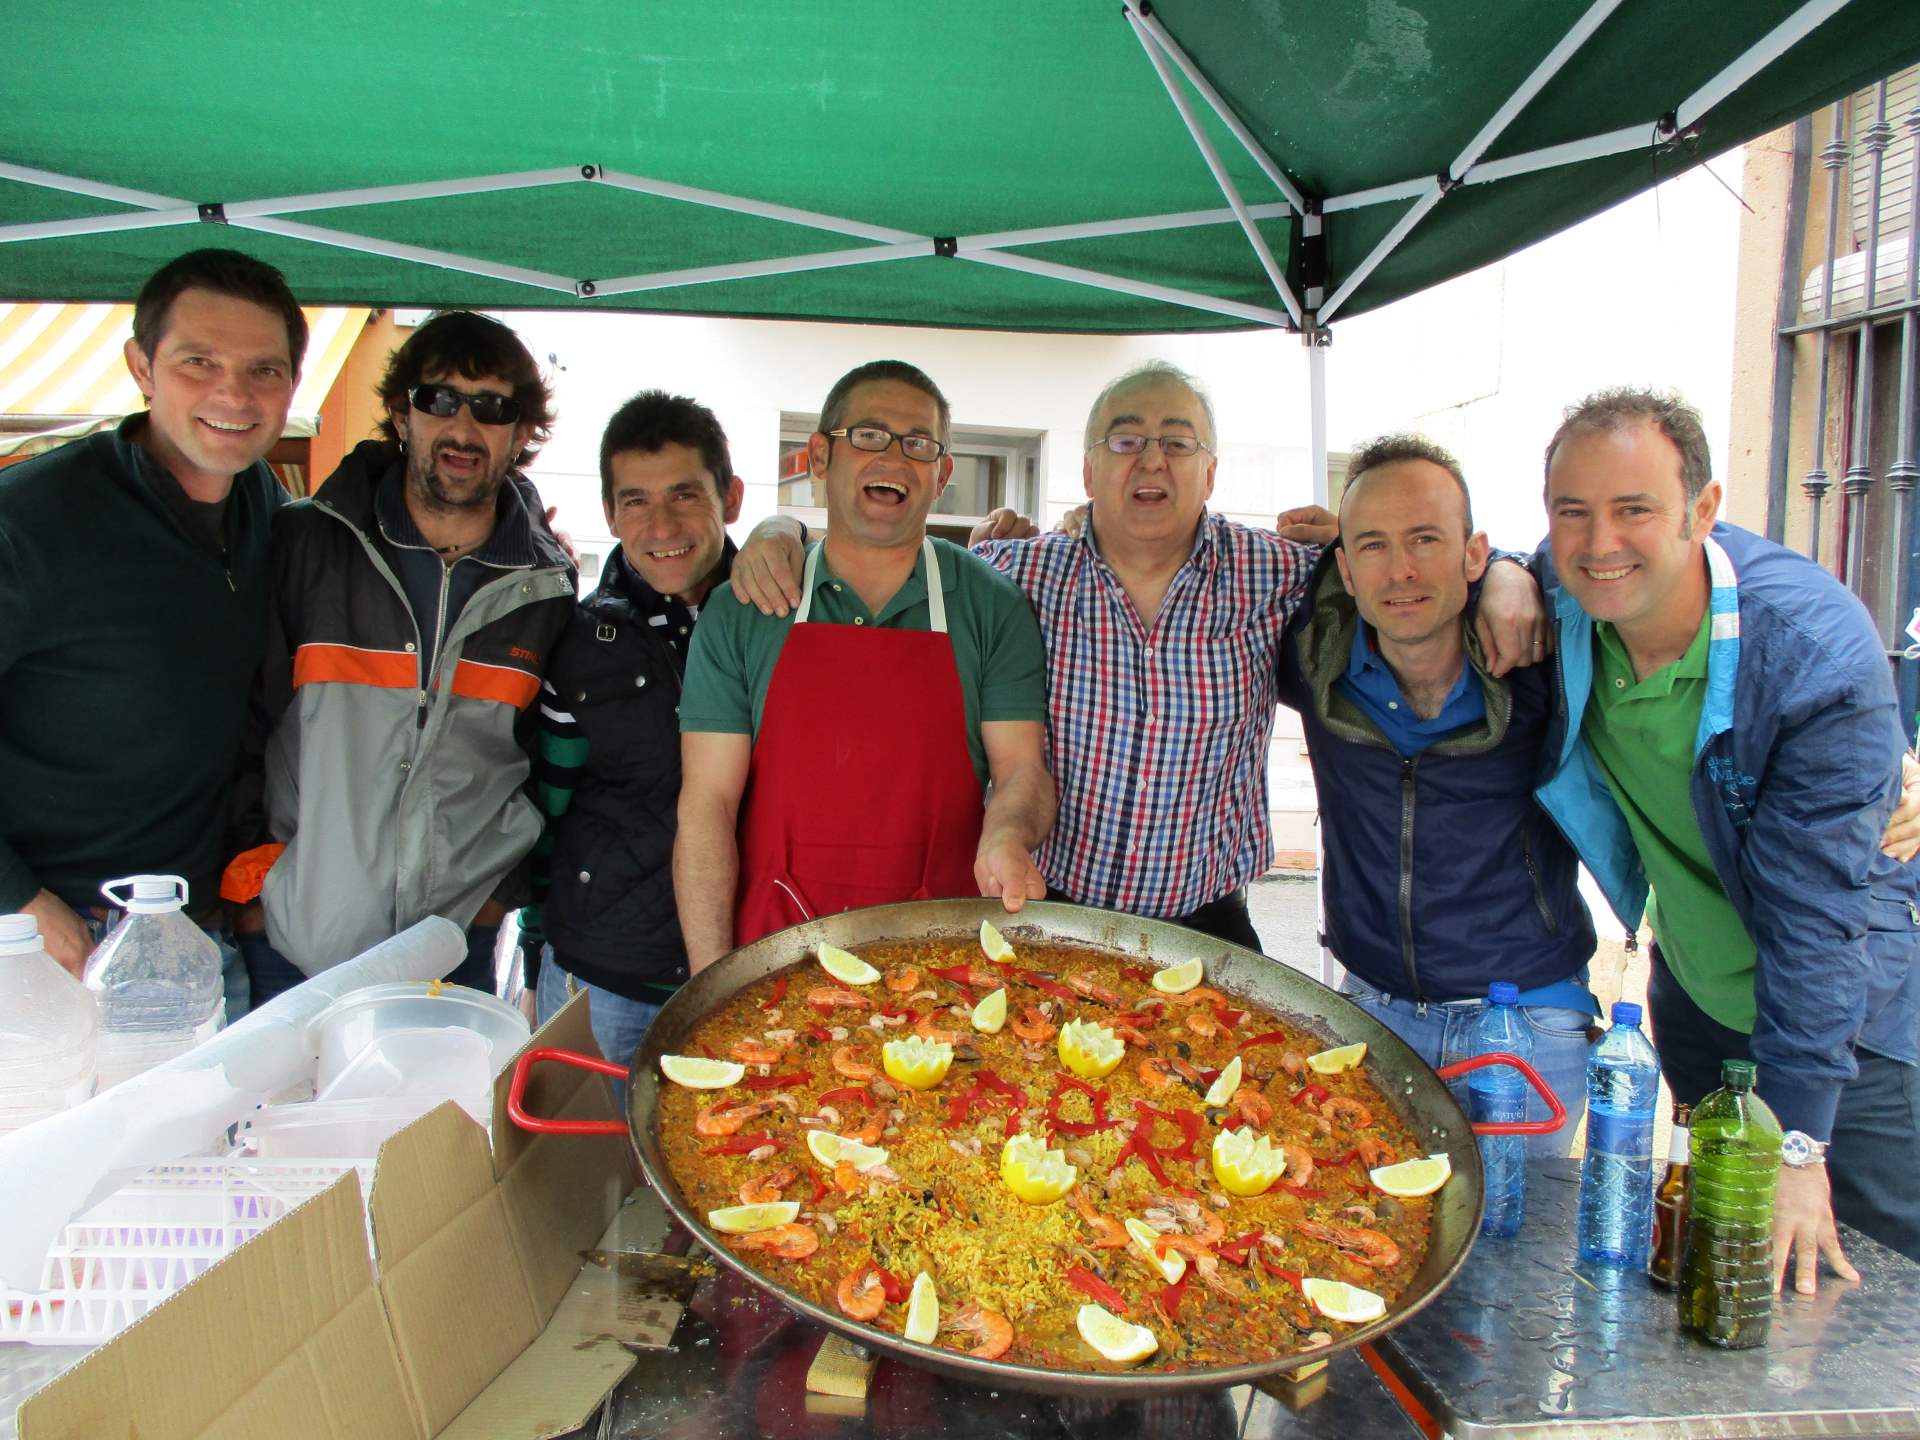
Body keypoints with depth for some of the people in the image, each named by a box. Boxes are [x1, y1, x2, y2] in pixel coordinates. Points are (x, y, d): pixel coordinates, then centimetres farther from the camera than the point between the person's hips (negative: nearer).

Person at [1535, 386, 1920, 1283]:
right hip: (1693, 1003, 5)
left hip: (1845, 1020, -4)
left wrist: (1794, 1141, -26)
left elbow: (1815, 910, -28)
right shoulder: (1568, 597, -17)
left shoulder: (1817, 653, -31)